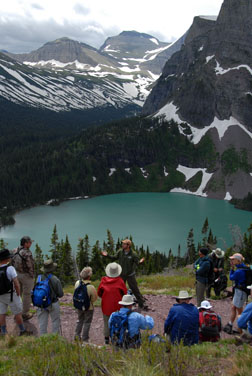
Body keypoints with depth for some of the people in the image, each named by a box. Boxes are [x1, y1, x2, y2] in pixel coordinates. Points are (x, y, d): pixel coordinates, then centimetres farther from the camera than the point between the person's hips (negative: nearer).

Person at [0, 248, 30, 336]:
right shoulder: (10, 268, -20)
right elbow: (16, 283, -21)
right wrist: (18, 294, -7)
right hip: (11, 295, -5)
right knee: (18, 313, 8)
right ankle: (22, 331, 18)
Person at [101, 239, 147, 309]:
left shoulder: (133, 254, -16)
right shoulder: (120, 252, -5)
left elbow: (137, 262, -16)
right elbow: (114, 258, 6)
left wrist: (140, 262, -38)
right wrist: (107, 255, -4)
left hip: (130, 275, -4)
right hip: (121, 274, 4)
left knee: (135, 289, -1)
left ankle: (141, 303, 10)